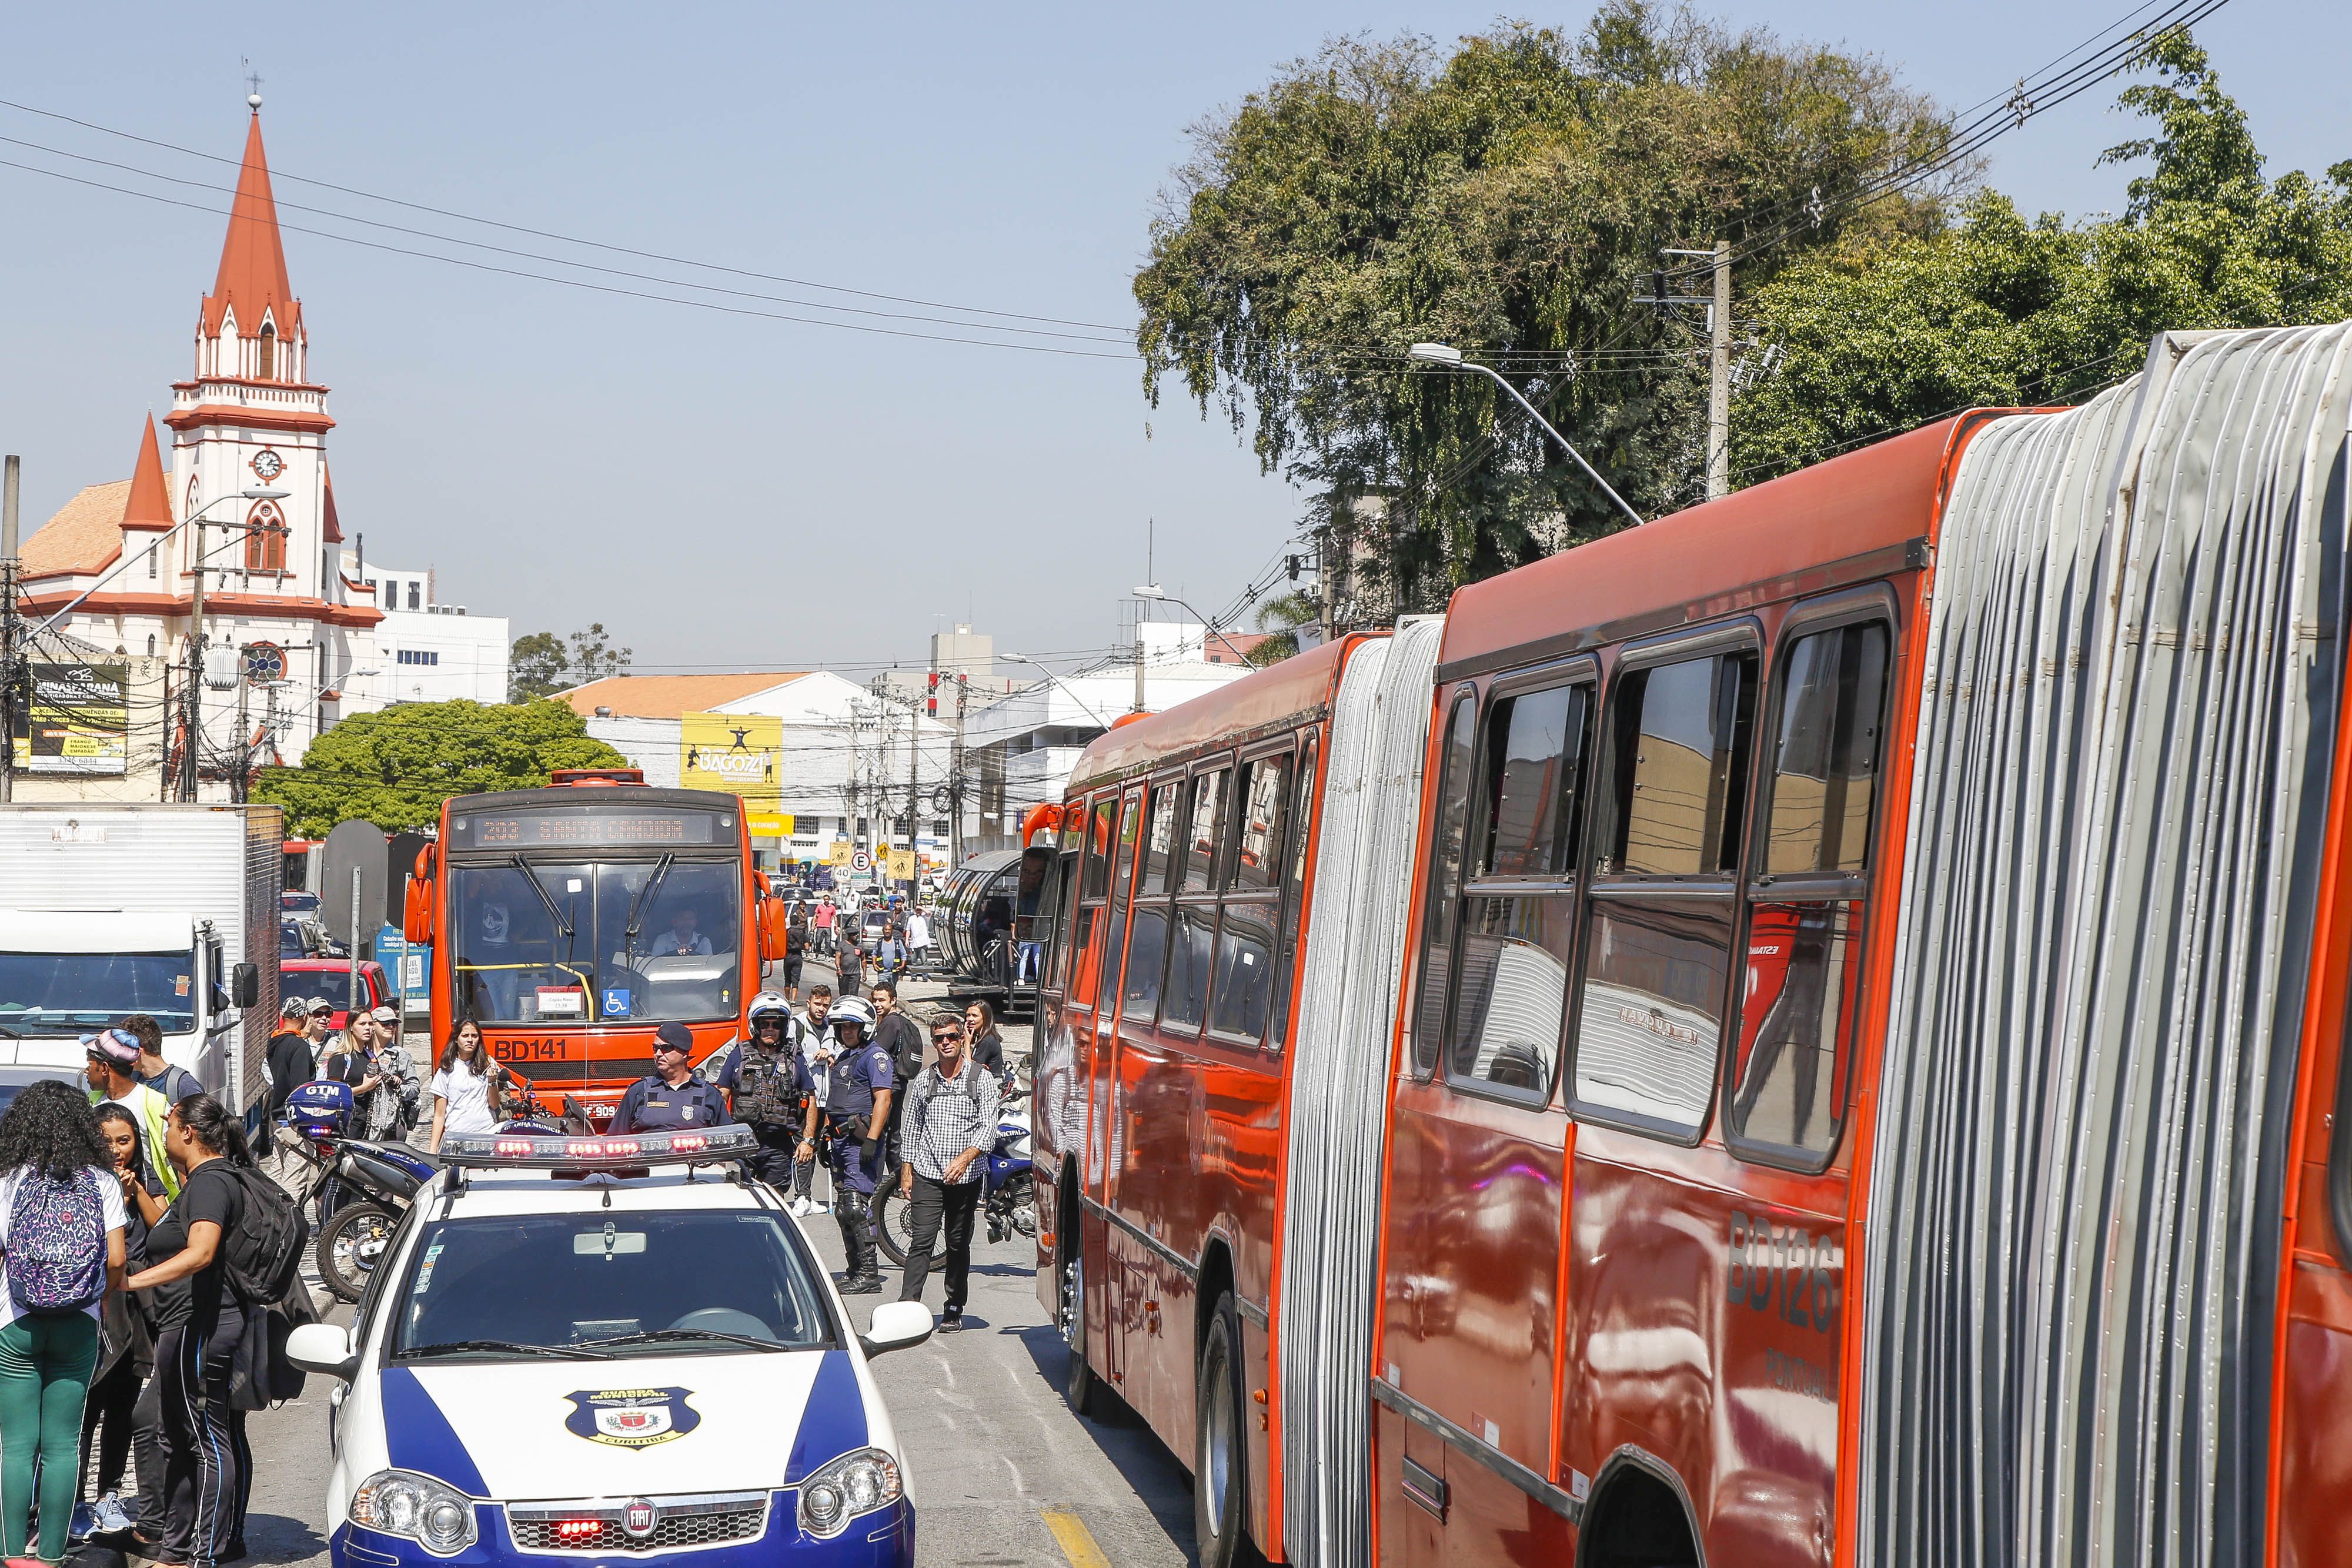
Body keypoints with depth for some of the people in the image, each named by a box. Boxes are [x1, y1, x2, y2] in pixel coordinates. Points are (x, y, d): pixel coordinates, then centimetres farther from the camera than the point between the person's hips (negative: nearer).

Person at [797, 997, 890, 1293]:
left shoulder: (874, 1055, -6)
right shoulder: (841, 1057, 22)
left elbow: (882, 1098, -15)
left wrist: (871, 1140, -22)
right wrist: (819, 1140, 25)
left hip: (862, 1139, -9)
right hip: (840, 1140, 9)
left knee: (856, 1206, -14)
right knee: (843, 1209, 9)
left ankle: (869, 1273, -13)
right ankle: (855, 1270, 15)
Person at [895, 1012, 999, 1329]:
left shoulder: (980, 1079, 0)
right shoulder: (924, 1079, 8)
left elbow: (988, 1126, -8)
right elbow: (912, 1127, 15)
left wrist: (965, 1158, -23)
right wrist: (906, 1170, 11)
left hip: (965, 1176, -1)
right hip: (927, 1174, 1)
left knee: (959, 1244, 7)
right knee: (921, 1241, -9)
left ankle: (954, 1309, 17)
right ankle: (907, 1306, -15)